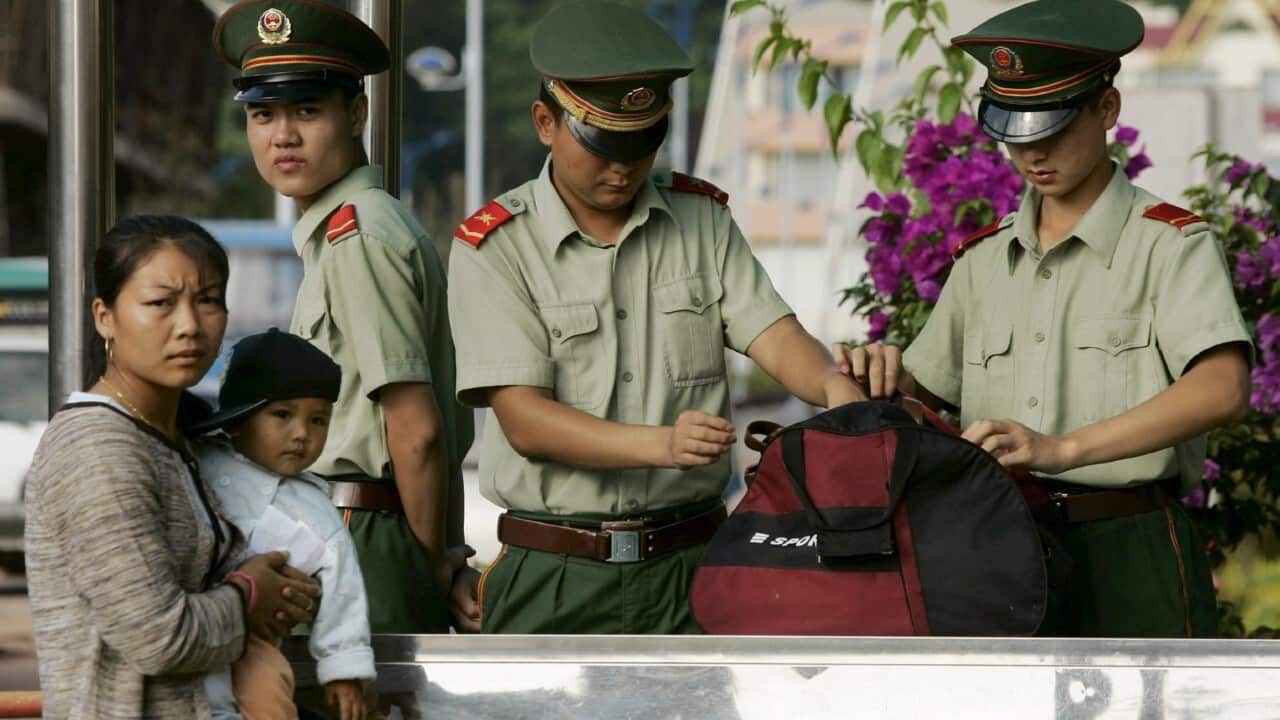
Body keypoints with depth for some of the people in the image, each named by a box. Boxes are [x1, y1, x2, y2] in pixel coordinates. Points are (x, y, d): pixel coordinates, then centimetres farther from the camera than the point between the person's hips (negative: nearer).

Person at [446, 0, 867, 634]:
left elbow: (773, 334, 0)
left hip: (693, 567, 2)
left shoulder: (702, 219, 12)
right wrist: (663, 444, -26)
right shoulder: (496, 246, -1)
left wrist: (833, 385, -24)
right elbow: (523, 418, -11)